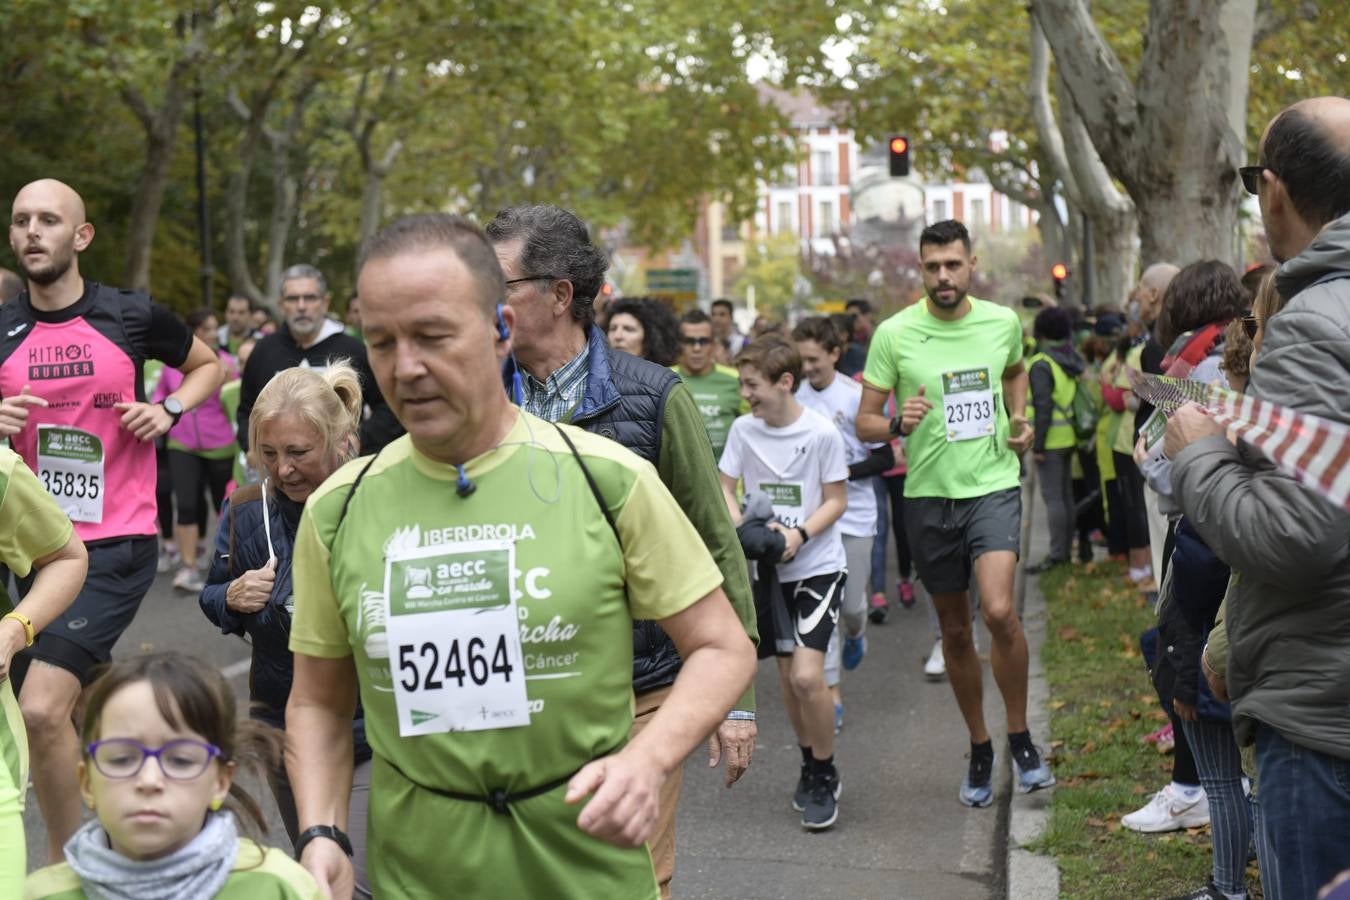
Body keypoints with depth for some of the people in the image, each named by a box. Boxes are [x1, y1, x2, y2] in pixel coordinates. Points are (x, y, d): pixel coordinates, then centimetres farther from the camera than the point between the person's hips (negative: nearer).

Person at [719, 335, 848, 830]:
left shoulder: (822, 432, -14)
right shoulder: (743, 429, -3)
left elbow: (836, 500, -7)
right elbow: (725, 488, 4)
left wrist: (800, 534, -23)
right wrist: (743, 529, -15)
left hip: (819, 566, -4)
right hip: (770, 569, 5)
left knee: (807, 675, -15)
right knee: (786, 675, 11)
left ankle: (825, 776, 5)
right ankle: (811, 765, 31)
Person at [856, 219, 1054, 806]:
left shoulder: (1003, 322, 1)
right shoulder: (894, 333, -6)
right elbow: (864, 423, -3)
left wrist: (1019, 420, 8)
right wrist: (900, 425, -24)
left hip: (993, 485, 0)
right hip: (928, 494, 1)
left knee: (999, 611, -21)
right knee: (954, 629, 11)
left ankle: (1020, 738, 0)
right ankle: (979, 748, 30)